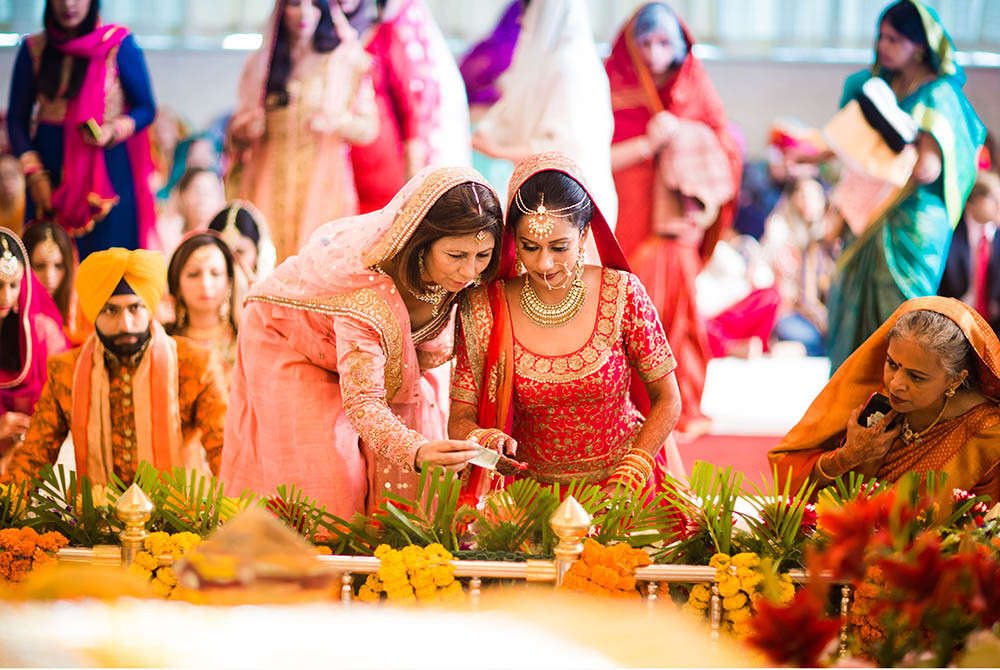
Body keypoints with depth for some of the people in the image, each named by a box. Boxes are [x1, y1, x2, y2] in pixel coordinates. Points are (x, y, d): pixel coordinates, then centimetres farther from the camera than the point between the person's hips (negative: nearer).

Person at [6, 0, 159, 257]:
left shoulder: (118, 45, -3)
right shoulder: (34, 49, 4)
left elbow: (146, 108, 2)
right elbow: (17, 118, 6)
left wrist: (113, 130, -18)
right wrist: (34, 173, -5)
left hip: (108, 168, -2)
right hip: (51, 165, 2)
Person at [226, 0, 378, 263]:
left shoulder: (346, 59, 9)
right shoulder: (259, 63, 15)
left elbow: (369, 127, 3)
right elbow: (239, 130, 19)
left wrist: (334, 122, -15)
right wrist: (243, 130, -4)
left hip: (322, 182, -2)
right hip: (268, 181, 2)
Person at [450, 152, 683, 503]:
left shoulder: (622, 294, -6)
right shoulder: (485, 310, -5)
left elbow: (667, 401, 1)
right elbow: (460, 422, -1)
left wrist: (626, 482, -10)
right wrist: (486, 440, -24)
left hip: (626, 477, -1)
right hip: (532, 488, 2)